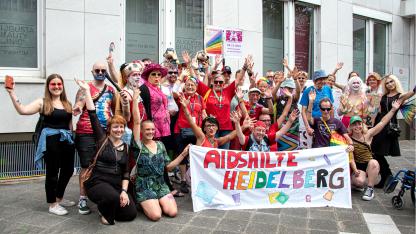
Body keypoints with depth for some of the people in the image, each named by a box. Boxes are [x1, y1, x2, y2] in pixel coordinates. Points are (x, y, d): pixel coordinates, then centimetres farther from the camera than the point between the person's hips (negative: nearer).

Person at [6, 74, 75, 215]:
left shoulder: (67, 104, 11)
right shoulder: (42, 103, -3)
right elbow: (22, 110, -17)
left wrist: (71, 139, 13)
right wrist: (11, 93, -21)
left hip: (66, 140, 6)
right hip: (51, 140, -5)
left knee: (68, 170, 13)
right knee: (52, 172, 2)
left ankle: (59, 198, 34)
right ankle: (52, 205, 17)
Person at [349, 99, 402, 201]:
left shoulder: (367, 135, -2)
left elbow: (382, 123, -9)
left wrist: (393, 109, -16)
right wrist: (355, 170, -21)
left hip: (370, 166, 2)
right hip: (358, 167, -2)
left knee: (373, 162, -33)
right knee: (359, 181, -31)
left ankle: (370, 188, -17)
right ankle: (352, 180, 9)